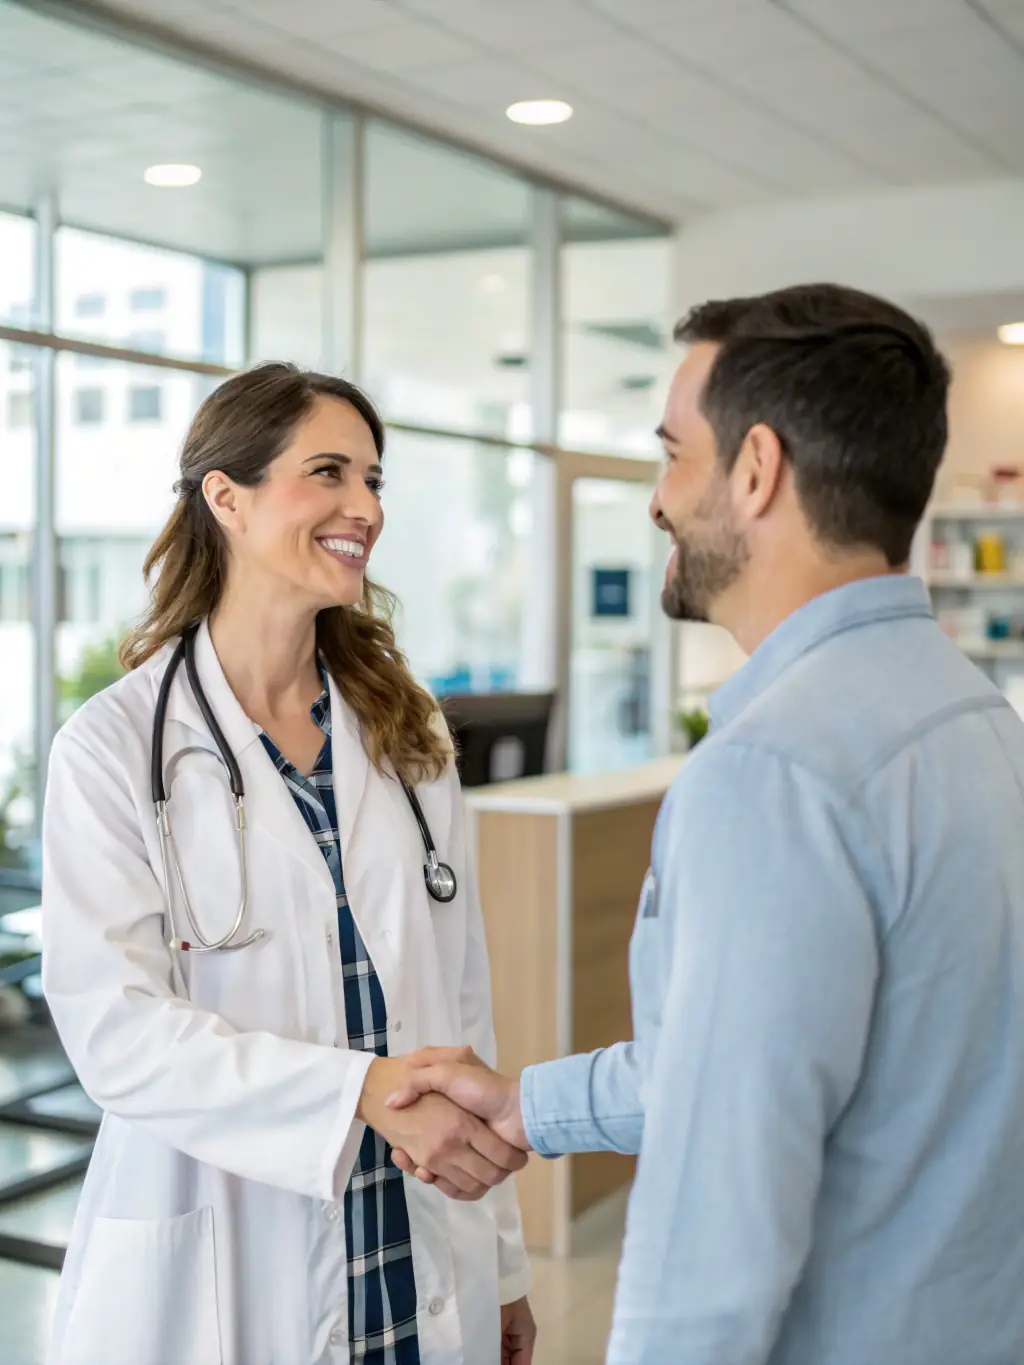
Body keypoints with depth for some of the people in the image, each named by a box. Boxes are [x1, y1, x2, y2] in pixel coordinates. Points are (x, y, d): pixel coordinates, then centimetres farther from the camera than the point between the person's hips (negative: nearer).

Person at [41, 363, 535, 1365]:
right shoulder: (114, 746, -8)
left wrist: (503, 1266, 7)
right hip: (215, 1281, -4)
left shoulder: (405, 737, 6)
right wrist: (367, 1090, -26)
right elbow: (113, 1026, -16)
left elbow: (461, 1001, 6)